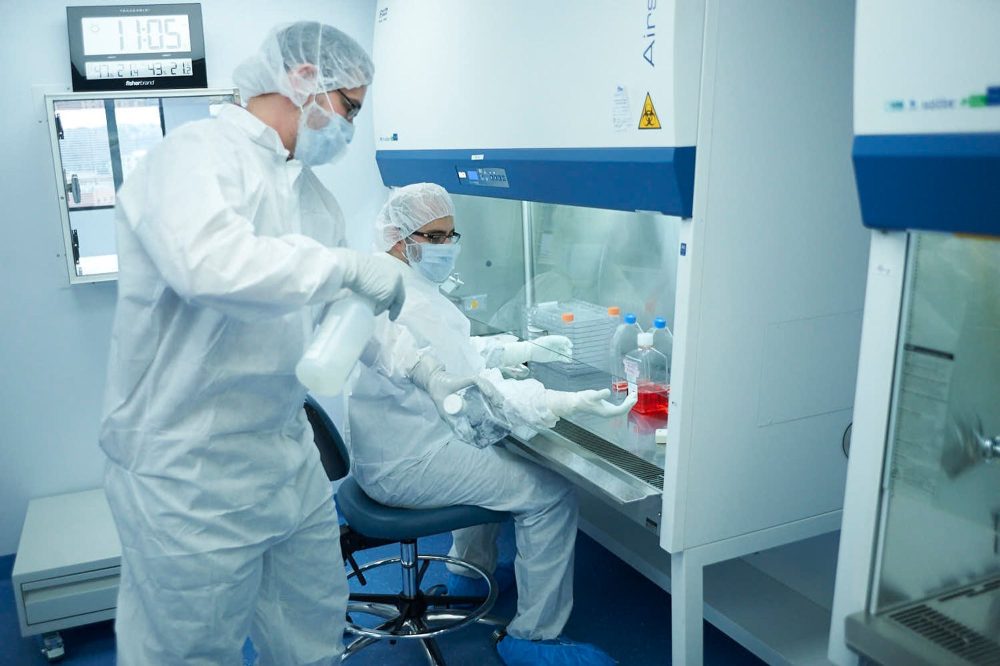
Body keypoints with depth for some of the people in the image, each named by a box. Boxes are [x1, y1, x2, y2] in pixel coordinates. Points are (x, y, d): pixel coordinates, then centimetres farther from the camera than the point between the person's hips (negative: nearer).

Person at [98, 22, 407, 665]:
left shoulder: (311, 191, 11)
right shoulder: (196, 154, -14)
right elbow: (210, 264, -35)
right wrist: (348, 265, -26)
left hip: (290, 455, 8)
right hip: (191, 472, -7)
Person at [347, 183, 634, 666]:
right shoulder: (408, 305, -26)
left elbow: (456, 352, 17)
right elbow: (472, 390, -30)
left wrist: (525, 350, 13)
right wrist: (569, 403, -33)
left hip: (390, 445, 11)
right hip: (406, 464, -11)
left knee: (491, 451, 33)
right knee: (552, 495, -9)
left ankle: (471, 570, 44)